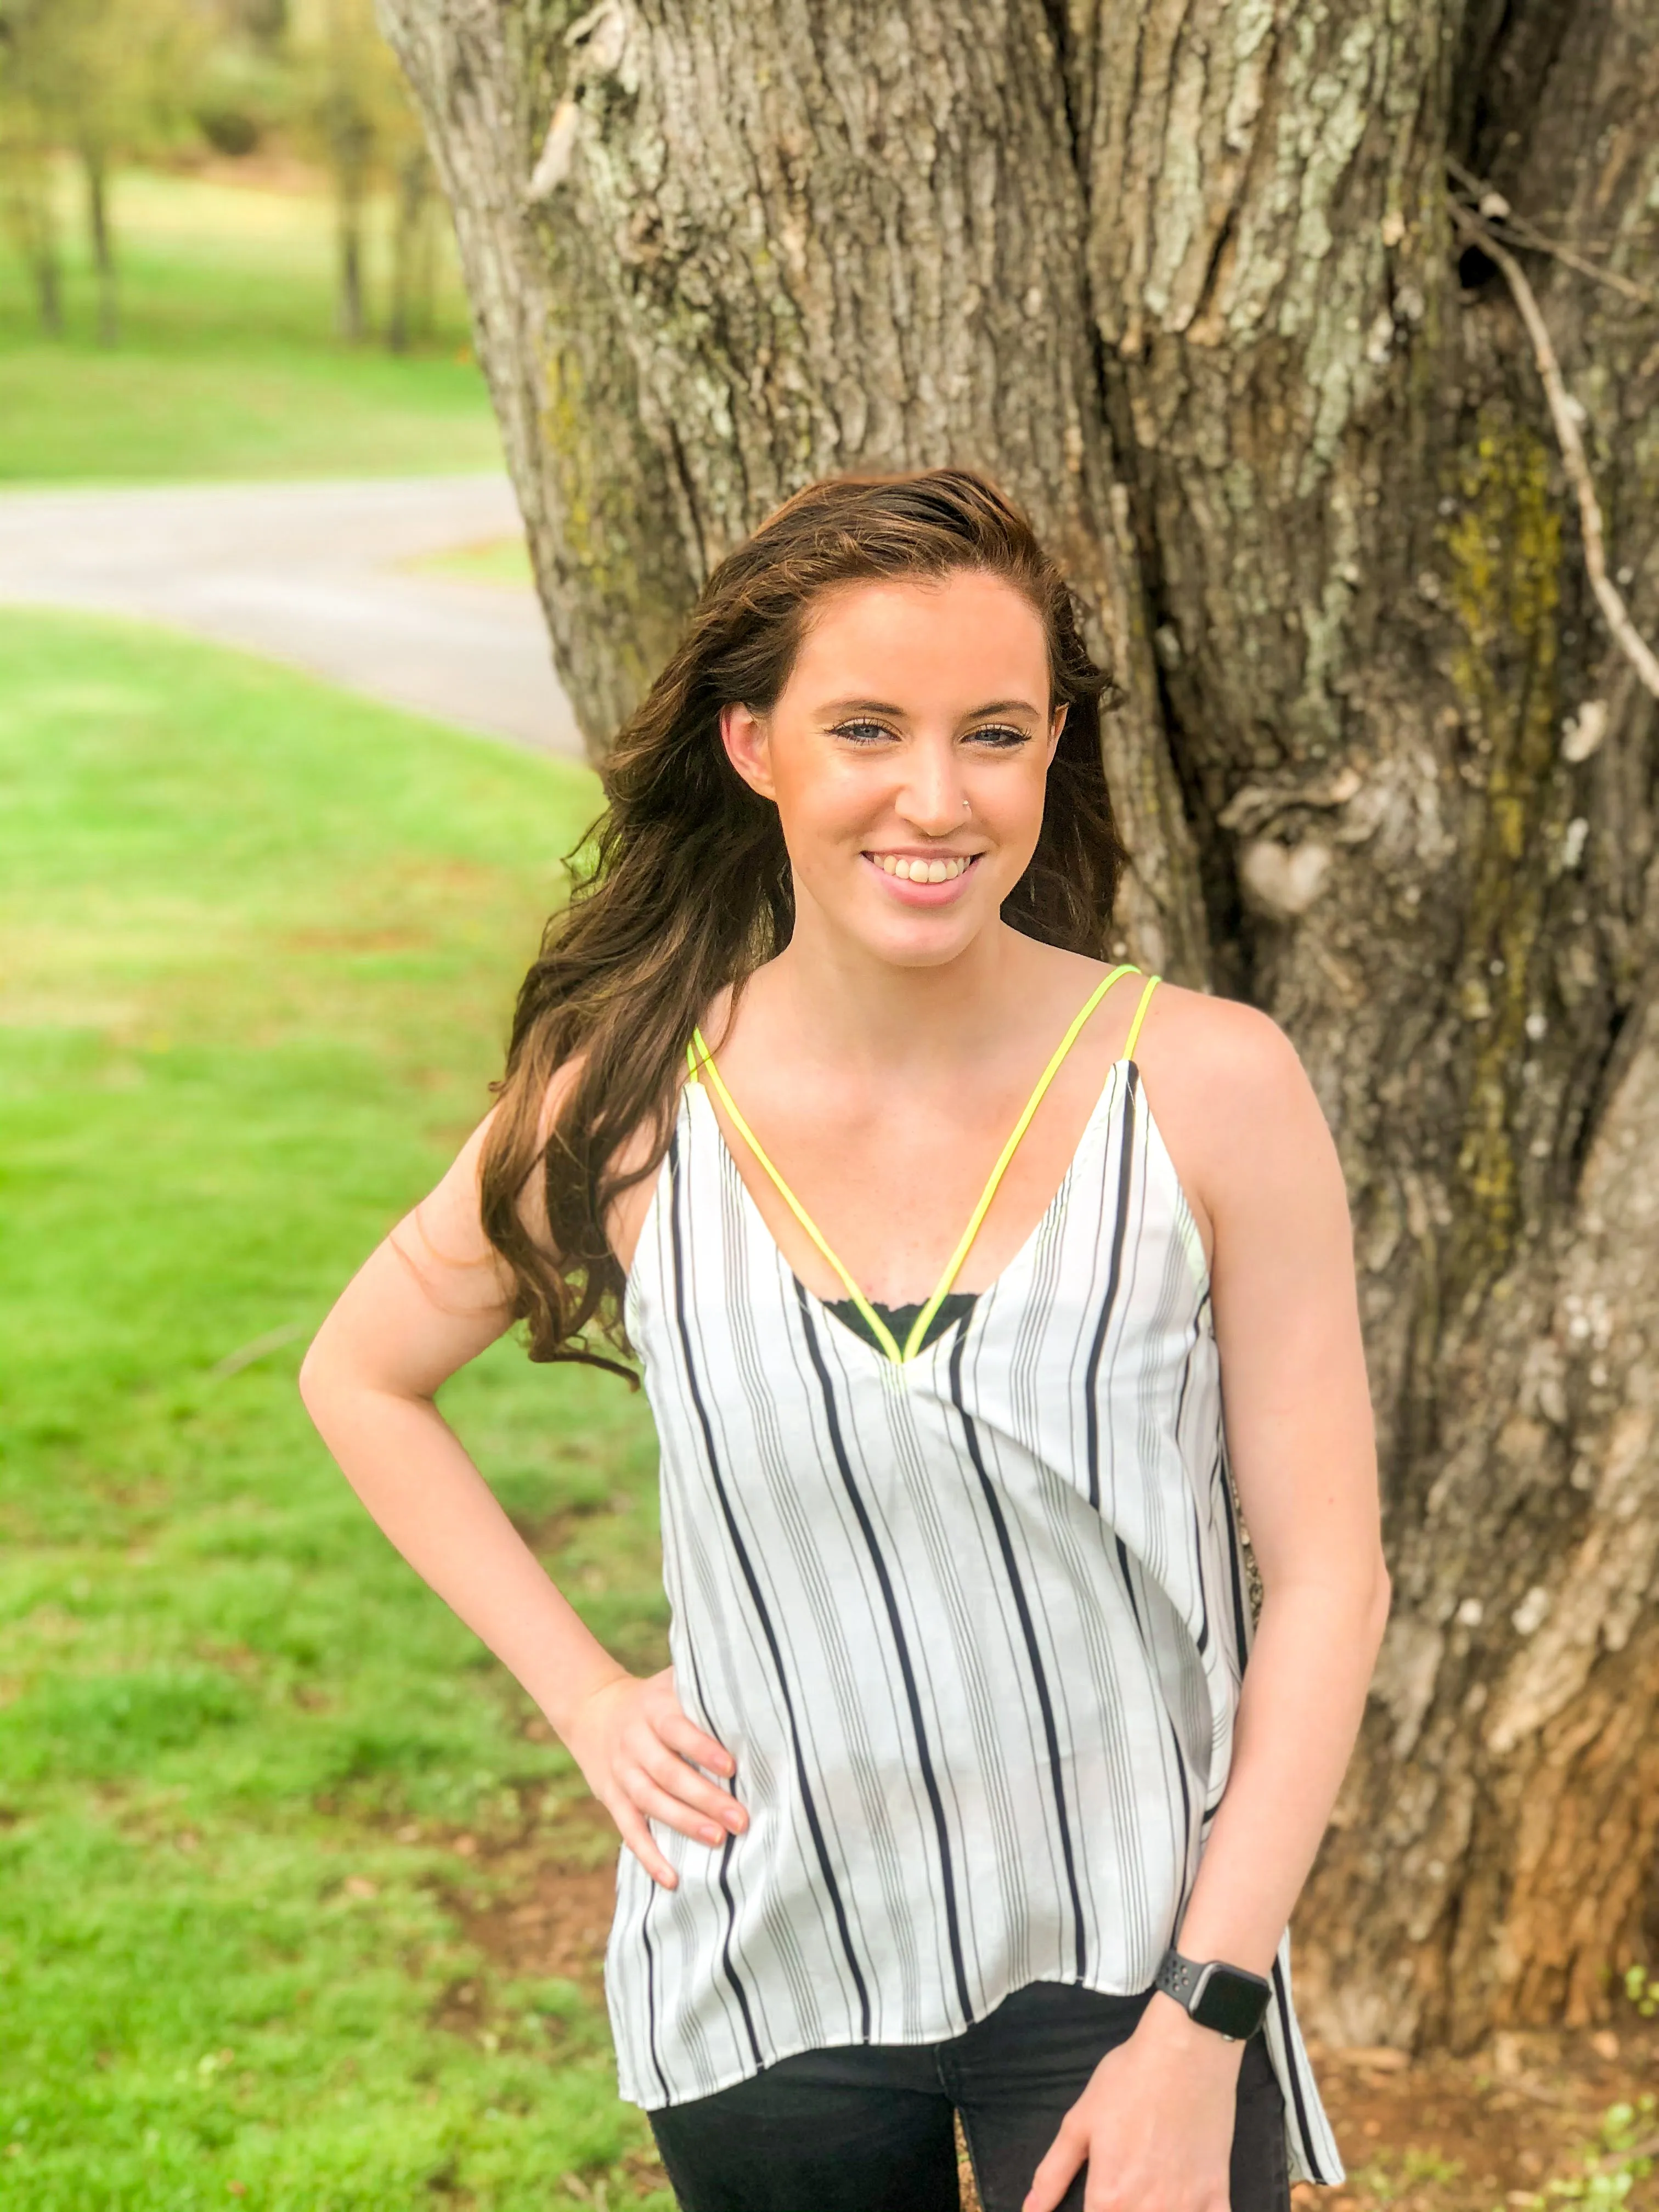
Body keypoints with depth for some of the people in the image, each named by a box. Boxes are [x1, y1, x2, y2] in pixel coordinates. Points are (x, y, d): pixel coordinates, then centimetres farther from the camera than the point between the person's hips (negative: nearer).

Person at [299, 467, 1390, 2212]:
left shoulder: (1209, 1090, -14)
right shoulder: (625, 1110, -10)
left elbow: (1327, 1576, -9)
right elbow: (358, 1378, 8)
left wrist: (1204, 2024, -12)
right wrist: (581, 1694, 1)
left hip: (1126, 1958, -1)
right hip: (770, 1982, 2)